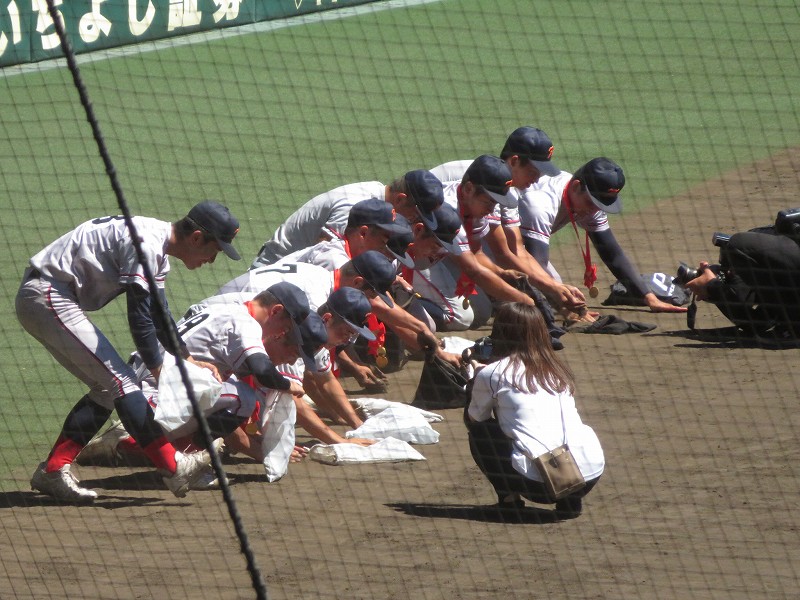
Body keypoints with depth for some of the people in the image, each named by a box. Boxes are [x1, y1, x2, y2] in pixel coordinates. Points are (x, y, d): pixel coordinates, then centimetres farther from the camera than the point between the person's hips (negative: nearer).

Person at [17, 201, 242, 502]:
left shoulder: (157, 250, 13)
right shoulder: (146, 243, -19)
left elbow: (159, 314, 24)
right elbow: (139, 316, -20)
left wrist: (187, 360, 19)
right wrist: (159, 371, -12)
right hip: (46, 298, -11)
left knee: (108, 388, 11)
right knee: (119, 379, -13)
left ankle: (53, 471, 8)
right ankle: (173, 466, -14)